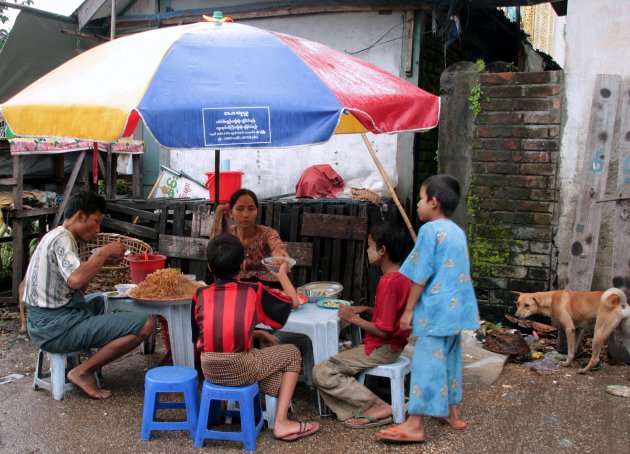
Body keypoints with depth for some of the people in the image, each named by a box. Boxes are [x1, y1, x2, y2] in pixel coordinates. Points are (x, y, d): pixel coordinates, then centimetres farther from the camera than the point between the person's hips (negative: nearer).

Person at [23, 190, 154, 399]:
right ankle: (83, 372, -9)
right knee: (144, 324, -16)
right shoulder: (62, 239, -13)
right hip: (57, 328, -10)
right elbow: (76, 280, -32)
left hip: (42, 324, 10)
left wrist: (98, 259, 7)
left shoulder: (54, 237, 17)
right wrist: (104, 253, -18)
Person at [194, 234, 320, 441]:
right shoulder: (254, 291, -1)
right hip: (239, 369, -5)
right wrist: (282, 273, 29)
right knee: (291, 353, 17)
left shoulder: (201, 294, 6)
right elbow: (294, 302, 13)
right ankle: (281, 423, 11)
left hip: (209, 369, 5)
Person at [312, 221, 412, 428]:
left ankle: (377, 406, -8)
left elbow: (383, 331, -23)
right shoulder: (401, 277, 7)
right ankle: (361, 410, -3)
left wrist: (353, 318, -12)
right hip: (390, 346, 10)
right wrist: (366, 309, 6)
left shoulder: (388, 282, -23)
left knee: (322, 372, -12)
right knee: (332, 363, 12)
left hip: (381, 349, -10)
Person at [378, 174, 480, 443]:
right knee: (448, 358, 18)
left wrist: (409, 310, -9)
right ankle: (451, 413, 29)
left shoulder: (430, 230, -13)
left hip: (436, 309, -9)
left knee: (427, 362, -7)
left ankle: (415, 424, -4)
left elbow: (420, 275, -15)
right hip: (457, 307, 9)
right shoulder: (457, 231, 13)